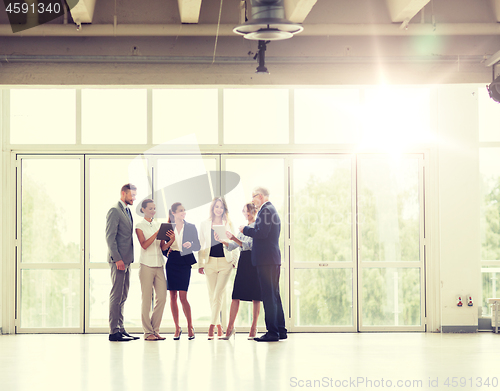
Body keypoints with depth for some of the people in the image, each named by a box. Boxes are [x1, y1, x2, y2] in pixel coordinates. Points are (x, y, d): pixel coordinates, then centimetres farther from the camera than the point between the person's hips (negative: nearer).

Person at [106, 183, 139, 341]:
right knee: (116, 295, -8)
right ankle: (114, 331, -6)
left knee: (122, 297, 11)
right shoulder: (114, 211, -10)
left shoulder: (127, 211, 19)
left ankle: (120, 329, 15)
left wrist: (128, 259, 16)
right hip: (118, 260, -9)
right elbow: (110, 237, -16)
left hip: (126, 260, 9)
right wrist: (117, 259, -20)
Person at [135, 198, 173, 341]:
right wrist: (157, 233, -20)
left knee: (162, 297, 1)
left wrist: (171, 240, -6)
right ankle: (148, 332, 2)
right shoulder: (140, 226, 1)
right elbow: (144, 245, -13)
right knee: (147, 299, -3)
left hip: (159, 265, 5)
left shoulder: (158, 225, 15)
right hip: (146, 265, -5)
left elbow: (163, 247, 12)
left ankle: (155, 330, 10)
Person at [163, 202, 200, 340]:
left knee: (183, 296, -9)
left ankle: (190, 326, 4)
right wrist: (167, 253, -8)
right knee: (172, 296, 1)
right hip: (172, 262, 2)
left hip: (185, 262, -2)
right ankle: (177, 328, 10)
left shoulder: (191, 227, 7)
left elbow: (198, 246, 6)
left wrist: (191, 244, -14)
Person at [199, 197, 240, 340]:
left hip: (225, 262, -2)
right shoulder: (204, 224, 10)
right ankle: (218, 325, 13)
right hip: (210, 262, 2)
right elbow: (201, 244, 10)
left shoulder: (229, 225, 7)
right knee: (212, 295, 4)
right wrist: (200, 263, 6)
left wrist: (235, 260, 3)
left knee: (218, 294, -10)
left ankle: (212, 324, -11)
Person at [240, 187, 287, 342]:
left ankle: (272, 332, -7)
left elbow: (261, 233, -21)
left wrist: (245, 230, -7)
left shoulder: (266, 210, -12)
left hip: (266, 259, -11)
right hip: (273, 258, 11)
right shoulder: (272, 209, 20)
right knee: (274, 295, 13)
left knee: (268, 296, -8)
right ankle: (280, 330, 17)